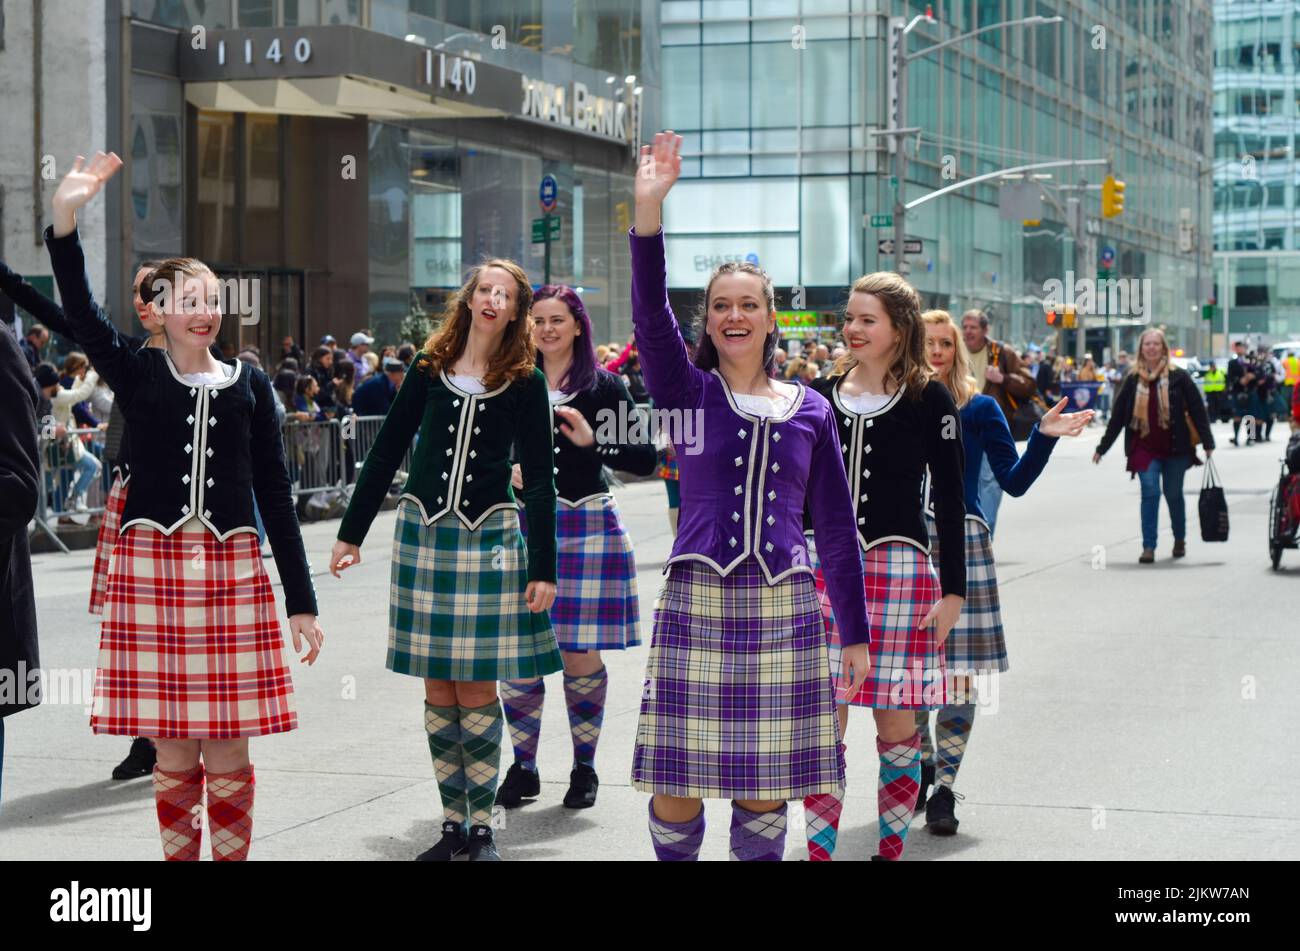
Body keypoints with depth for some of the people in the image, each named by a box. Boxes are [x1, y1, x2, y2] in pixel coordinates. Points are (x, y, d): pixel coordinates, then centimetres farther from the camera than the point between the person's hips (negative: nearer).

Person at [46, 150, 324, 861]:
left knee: (228, 754, 2)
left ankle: (231, 856, 15)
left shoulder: (249, 385, 8)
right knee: (173, 753, 3)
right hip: (152, 565, -1)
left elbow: (275, 494, 8)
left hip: (233, 569, 1)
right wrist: (65, 221, -30)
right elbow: (82, 316, -14)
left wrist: (301, 600, 4)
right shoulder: (137, 372, 4)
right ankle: (180, 855, 16)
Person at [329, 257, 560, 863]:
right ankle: (453, 823, 12)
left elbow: (540, 478, -2)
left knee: (477, 691, -3)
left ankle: (481, 826, 6)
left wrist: (543, 568, -7)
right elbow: (387, 451, 10)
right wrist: (351, 533, 8)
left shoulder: (525, 381, -1)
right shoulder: (430, 369, 5)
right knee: (438, 691, 5)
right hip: (423, 534, 3)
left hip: (489, 540, -2)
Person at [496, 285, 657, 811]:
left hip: (587, 526, -2)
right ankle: (523, 767, 12)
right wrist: (505, 472, -2)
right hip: (523, 525, 3)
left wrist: (592, 441, -17)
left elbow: (645, 458, -4)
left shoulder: (604, 387, 1)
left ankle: (584, 767, 15)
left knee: (580, 654, -1)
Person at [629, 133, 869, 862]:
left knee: (764, 788, 5)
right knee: (675, 786, -2)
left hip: (783, 609, 1)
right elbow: (652, 314, -14)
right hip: (697, 603, -1)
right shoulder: (688, 392, 5)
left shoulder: (810, 411, 9)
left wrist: (857, 634, 8)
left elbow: (837, 527, 11)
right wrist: (650, 208, -26)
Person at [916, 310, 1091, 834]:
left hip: (959, 545, -2)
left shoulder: (978, 408, 2)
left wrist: (1043, 436, -13)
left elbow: (1013, 481, -1)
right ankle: (922, 765, 27)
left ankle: (944, 789, 2)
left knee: (958, 670, -4)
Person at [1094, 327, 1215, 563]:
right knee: (1150, 493, -11)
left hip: (1175, 448, -1)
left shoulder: (1178, 377, -2)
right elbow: (1118, 416, 8)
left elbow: (1197, 409, -2)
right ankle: (1148, 547, -8)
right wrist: (1102, 448, 9)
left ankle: (1180, 540, 32)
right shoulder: (1133, 380, 4)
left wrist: (1208, 443, -8)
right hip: (1144, 448, 1)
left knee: (1173, 495, 10)